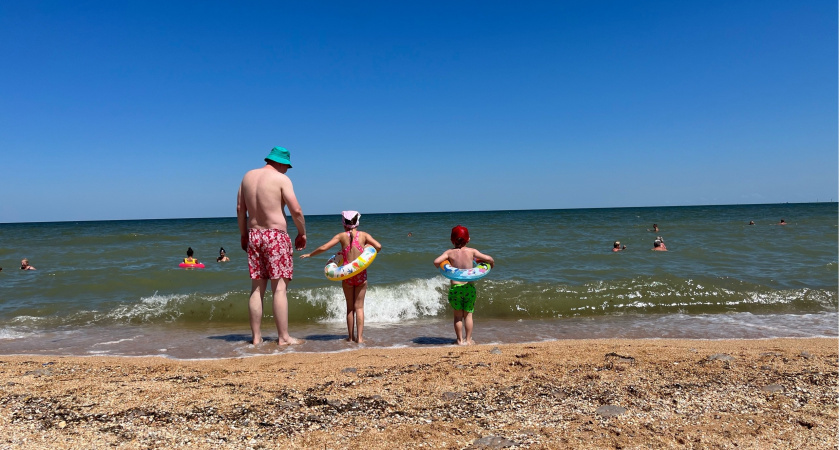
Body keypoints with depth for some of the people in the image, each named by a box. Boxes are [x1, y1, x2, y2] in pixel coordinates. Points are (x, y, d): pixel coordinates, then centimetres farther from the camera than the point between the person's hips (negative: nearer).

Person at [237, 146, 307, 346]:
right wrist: (302, 233, 1)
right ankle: (283, 337, -1)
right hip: (276, 236, -6)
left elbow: (240, 209, 14)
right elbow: (296, 211, -13)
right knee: (279, 288, -3)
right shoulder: (281, 179, -8)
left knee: (257, 288, 10)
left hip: (254, 235, 6)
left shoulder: (247, 176, 11)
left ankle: (256, 336, 14)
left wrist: (243, 233, 23)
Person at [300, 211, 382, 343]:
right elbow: (378, 246, -8)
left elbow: (323, 248, -4)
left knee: (350, 307, 13)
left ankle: (351, 336, 16)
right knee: (359, 306, 6)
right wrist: (367, 247, 13)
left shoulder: (342, 236, 0)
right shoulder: (364, 235, 1)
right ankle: (359, 337, 1)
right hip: (361, 274, 0)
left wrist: (309, 254, 10)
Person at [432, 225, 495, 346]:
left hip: (455, 287, 0)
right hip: (469, 287, 0)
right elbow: (489, 259, -8)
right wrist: (491, 264, 15)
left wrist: (441, 268, 8)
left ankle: (460, 340, 16)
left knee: (458, 315, 12)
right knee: (468, 314, 12)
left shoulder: (450, 252, -1)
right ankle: (468, 340, 16)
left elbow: (436, 261, -14)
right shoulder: (472, 251, -1)